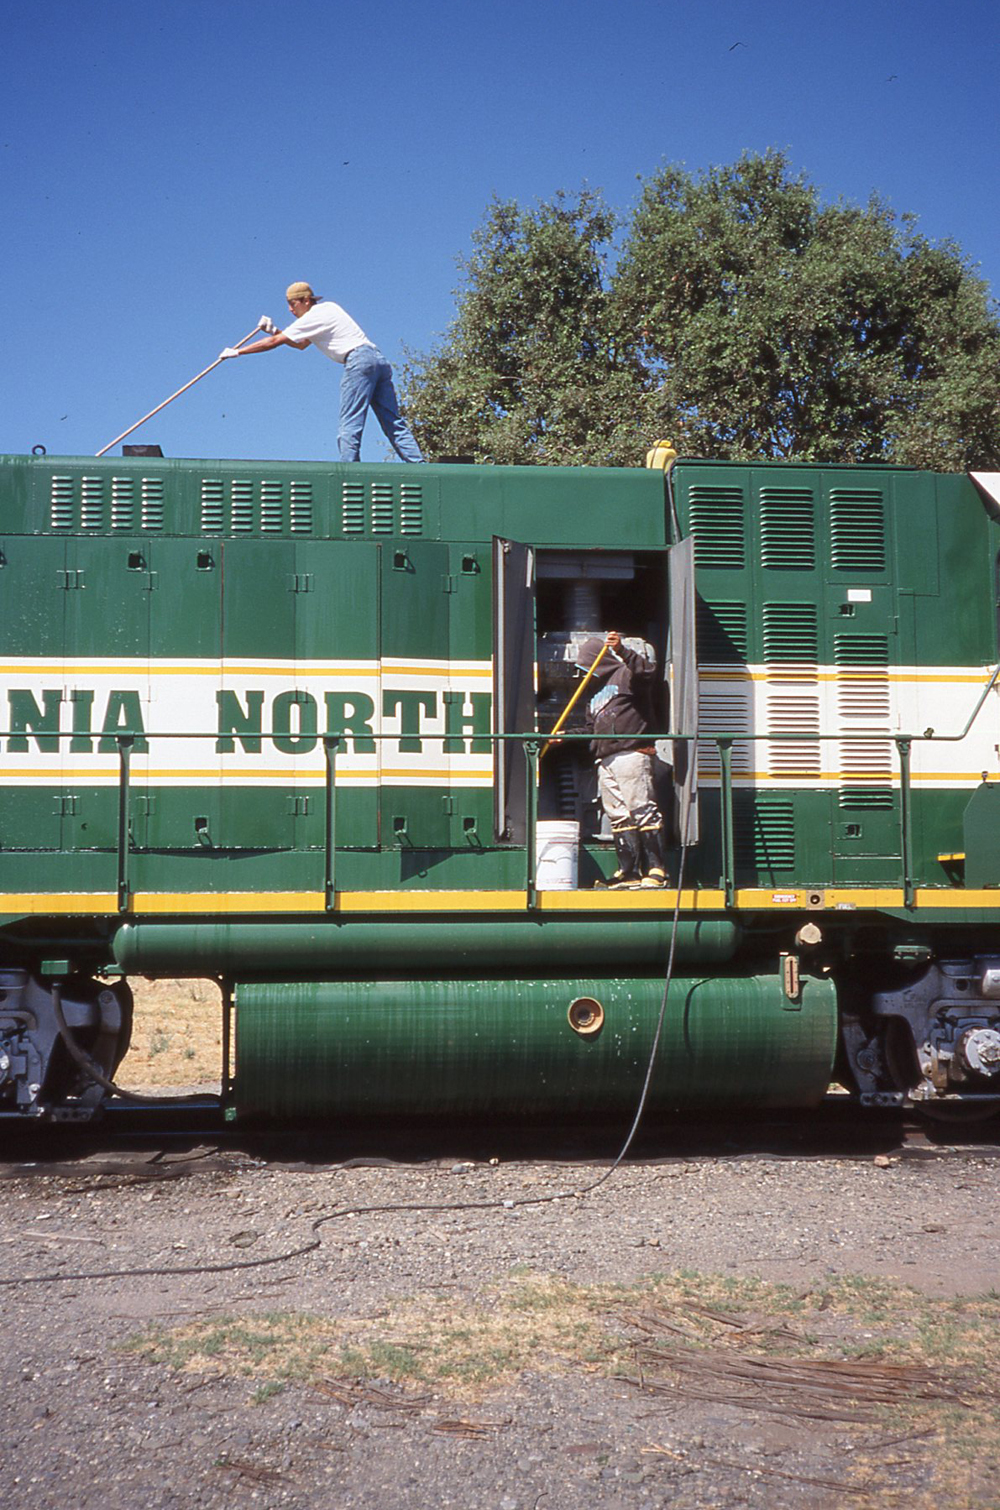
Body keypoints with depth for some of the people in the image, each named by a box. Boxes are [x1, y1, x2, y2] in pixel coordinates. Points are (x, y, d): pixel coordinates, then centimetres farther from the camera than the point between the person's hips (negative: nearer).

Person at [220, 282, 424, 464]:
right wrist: (274, 330, 25)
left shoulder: (312, 317, -1)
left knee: (350, 423, -11)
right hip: (379, 359, 9)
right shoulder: (327, 307, 25)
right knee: (393, 421, 2)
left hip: (359, 360, -9)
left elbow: (274, 342, 0)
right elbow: (301, 345, 35)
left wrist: (236, 351, 7)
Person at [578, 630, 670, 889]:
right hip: (605, 760, 9)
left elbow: (646, 671, -21)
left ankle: (656, 869, -12)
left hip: (631, 754, -9)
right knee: (618, 816, 6)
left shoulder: (625, 675, 2)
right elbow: (592, 728, 34)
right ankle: (630, 872, 7)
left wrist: (623, 651, -34)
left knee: (642, 810, -11)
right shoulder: (596, 692, 28)